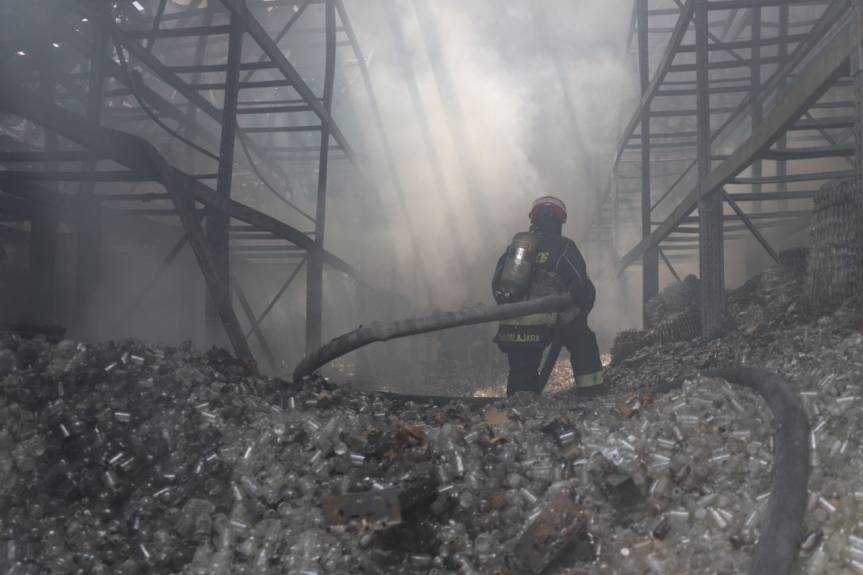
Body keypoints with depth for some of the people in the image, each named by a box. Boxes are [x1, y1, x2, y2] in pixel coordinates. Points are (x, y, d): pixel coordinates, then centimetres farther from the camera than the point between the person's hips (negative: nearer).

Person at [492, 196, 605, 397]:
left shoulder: (515, 246, 14)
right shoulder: (563, 247, 1)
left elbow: (497, 285, 15)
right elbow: (583, 288, -2)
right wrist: (579, 315, 16)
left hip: (510, 330, 4)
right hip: (543, 327, -4)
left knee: (521, 376, 15)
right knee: (583, 344, 20)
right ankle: (591, 392, 19)